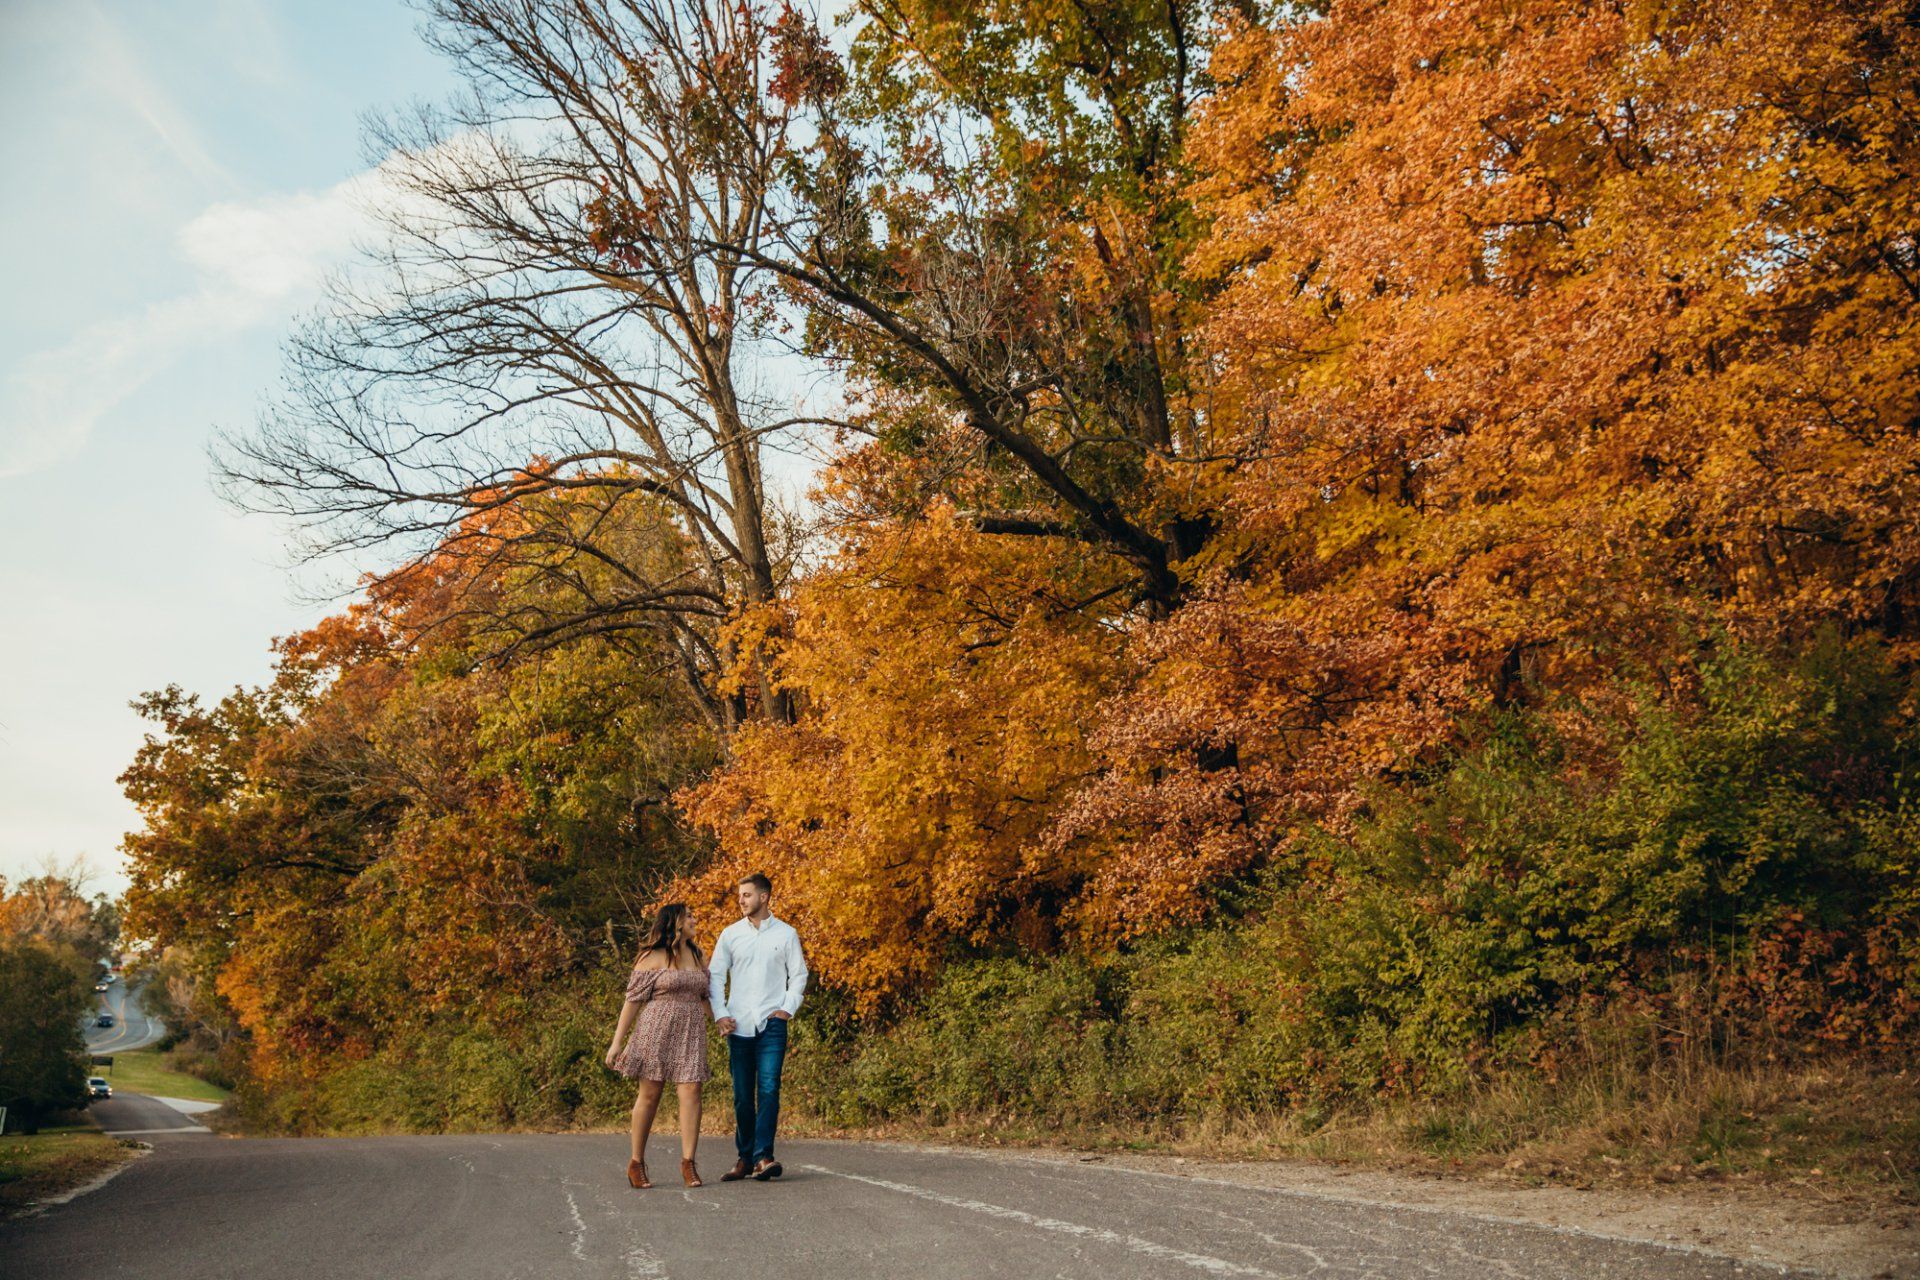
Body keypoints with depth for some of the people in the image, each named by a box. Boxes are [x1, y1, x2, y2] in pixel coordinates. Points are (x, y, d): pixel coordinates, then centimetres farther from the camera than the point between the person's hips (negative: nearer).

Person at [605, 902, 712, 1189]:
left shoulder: (698, 957, 15)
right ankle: (636, 1162, 13)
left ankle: (688, 1163, -3)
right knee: (650, 1095, 0)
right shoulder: (652, 958, -2)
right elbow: (632, 1000, -3)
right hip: (656, 1032, -4)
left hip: (691, 1034, 4)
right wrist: (617, 1041, -6)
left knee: (691, 1093, -7)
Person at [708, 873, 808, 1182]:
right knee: (742, 1095, 5)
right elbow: (716, 975, 9)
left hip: (772, 1025, -2)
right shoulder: (730, 934, 8)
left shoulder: (786, 934, 4)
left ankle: (763, 1157, -16)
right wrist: (719, 1014, 0)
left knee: (769, 1088, -14)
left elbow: (798, 974, 8)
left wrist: (788, 1008, -3)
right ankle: (744, 1158, 14)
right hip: (738, 1026, 2)